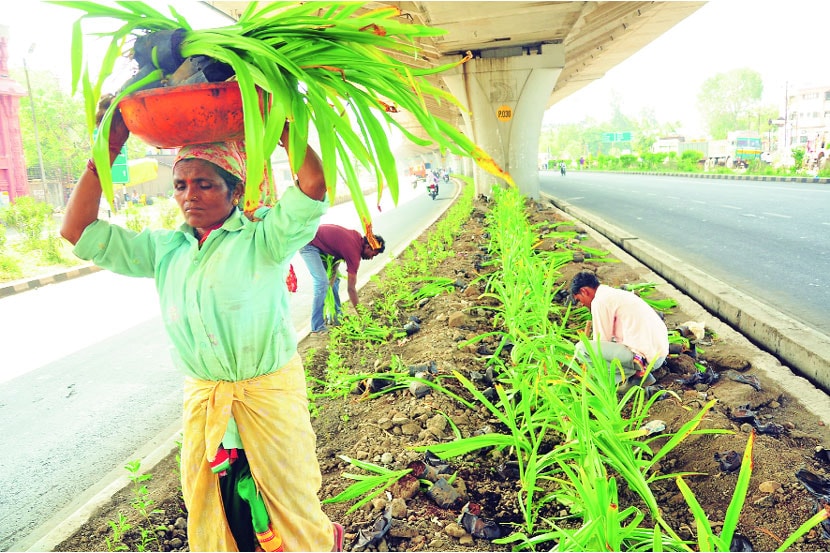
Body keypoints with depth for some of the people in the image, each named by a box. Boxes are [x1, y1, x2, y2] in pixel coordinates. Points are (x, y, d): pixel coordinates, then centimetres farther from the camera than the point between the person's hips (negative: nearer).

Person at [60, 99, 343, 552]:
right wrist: (108, 147, -2)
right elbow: (78, 230, 3)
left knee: (289, 500, 14)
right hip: (202, 396, 5)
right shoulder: (164, 249, 3)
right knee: (209, 511, 19)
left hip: (270, 390, -4)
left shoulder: (263, 237, -12)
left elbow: (314, 183, -27)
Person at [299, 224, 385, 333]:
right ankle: (317, 327, -12)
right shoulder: (354, 254, -24)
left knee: (334, 279, 10)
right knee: (322, 283, -17)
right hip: (308, 245, -10)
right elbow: (351, 288, -19)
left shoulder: (358, 237, -2)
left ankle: (335, 315, 19)